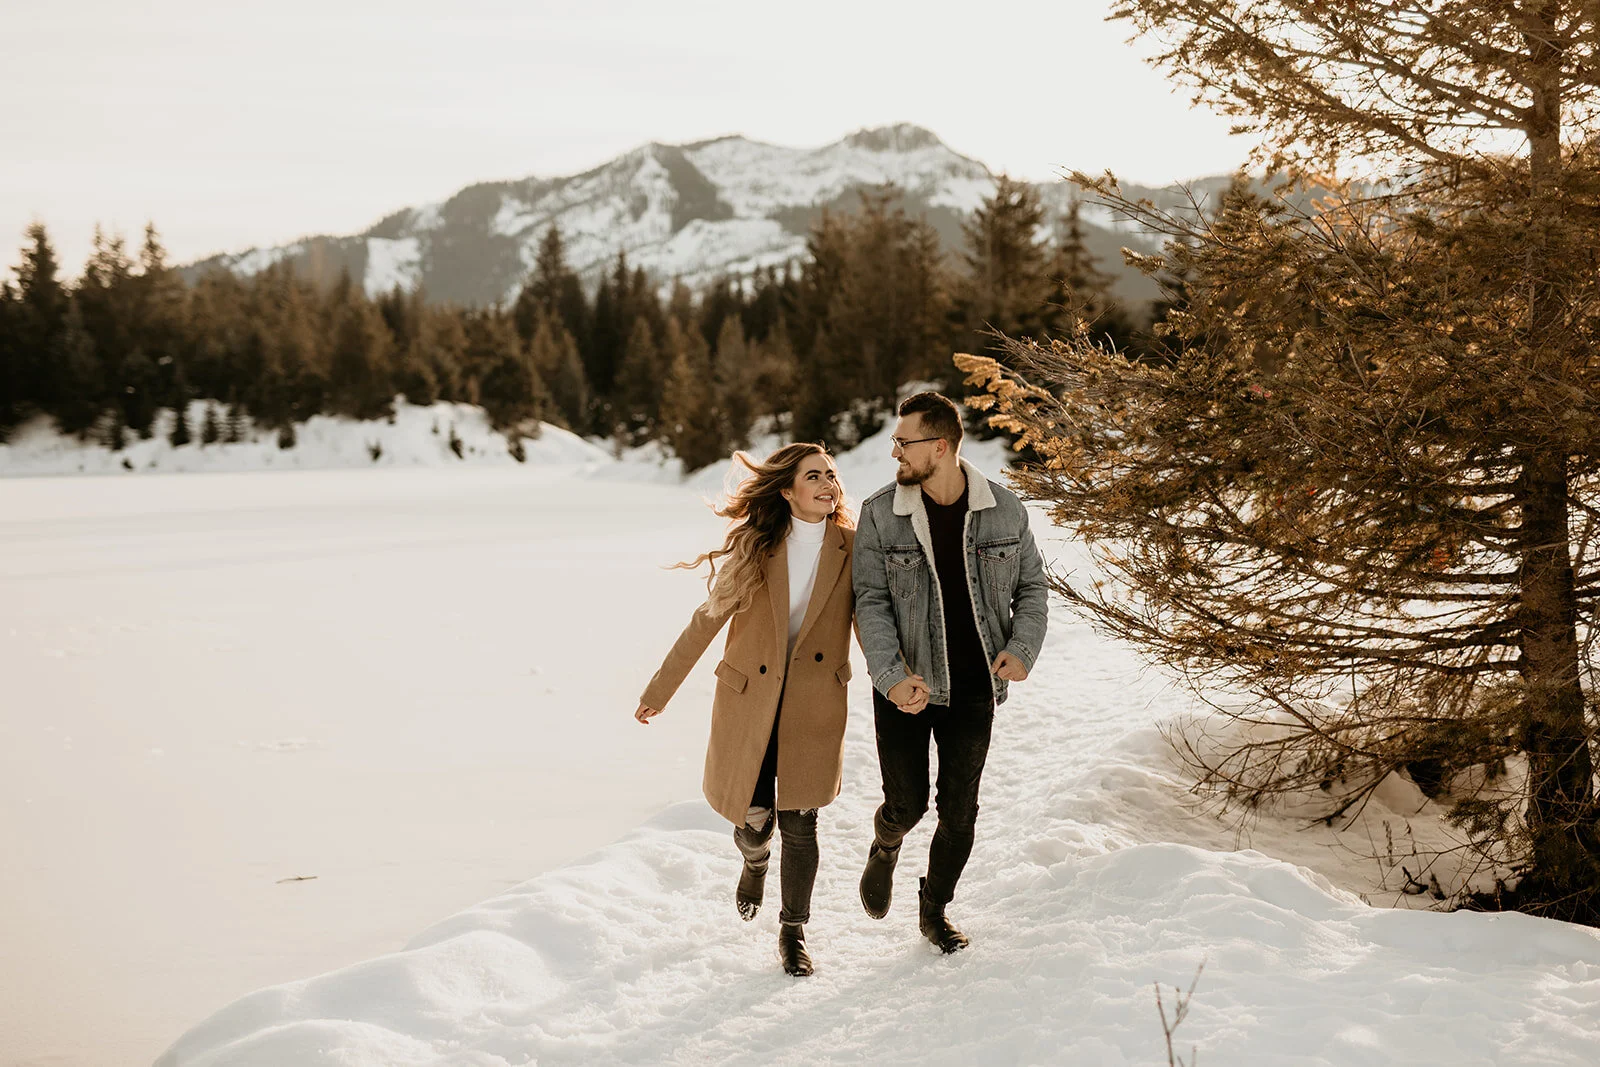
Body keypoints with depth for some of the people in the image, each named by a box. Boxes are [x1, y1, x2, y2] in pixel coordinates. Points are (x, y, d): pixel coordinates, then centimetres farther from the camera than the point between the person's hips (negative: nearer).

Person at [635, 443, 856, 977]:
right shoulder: (753, 546, -5)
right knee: (754, 819, 5)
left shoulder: (853, 550, -4)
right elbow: (707, 620, 2)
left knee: (799, 824, 0)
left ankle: (793, 933, 19)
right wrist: (659, 691, 5)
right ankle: (754, 862, 43)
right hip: (748, 701, 0)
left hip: (814, 710, 0)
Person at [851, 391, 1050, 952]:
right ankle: (885, 848, 40)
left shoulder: (1004, 510, -5)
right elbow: (871, 601, -9)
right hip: (904, 686, -1)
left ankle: (935, 909, 30)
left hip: (974, 689, 1)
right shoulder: (880, 514, -8)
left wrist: (1022, 649, -12)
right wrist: (891, 676, -22)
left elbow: (1032, 586, 6)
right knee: (907, 804, 3)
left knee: (959, 809, 7)